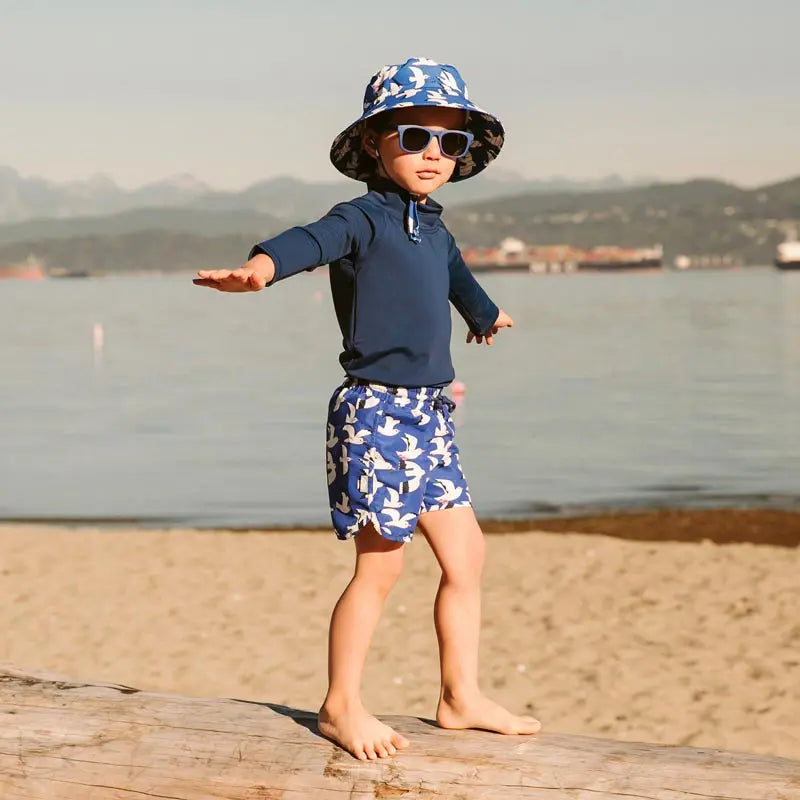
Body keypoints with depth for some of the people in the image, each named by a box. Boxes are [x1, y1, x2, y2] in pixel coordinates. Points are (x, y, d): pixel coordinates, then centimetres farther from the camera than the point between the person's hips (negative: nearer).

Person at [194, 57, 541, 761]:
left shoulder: (436, 233, 15)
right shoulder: (364, 220, -11)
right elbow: (312, 240, -33)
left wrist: (486, 316, 61)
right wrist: (260, 267, -56)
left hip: (428, 414, 8)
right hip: (374, 411, -8)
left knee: (466, 552, 11)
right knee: (380, 564, -5)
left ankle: (463, 697, 23)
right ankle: (341, 706, 8)